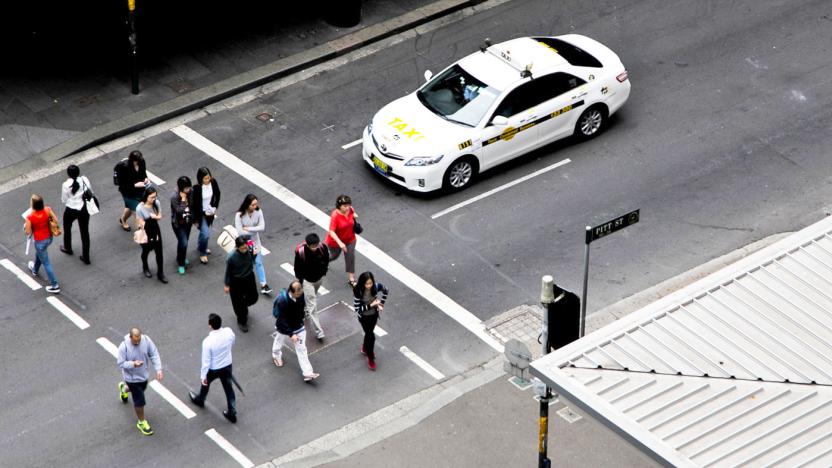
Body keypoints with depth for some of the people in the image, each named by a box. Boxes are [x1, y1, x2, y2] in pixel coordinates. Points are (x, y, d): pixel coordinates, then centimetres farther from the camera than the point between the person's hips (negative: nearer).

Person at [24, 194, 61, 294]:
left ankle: (55, 286, 21)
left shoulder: (30, 217, -30)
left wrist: (25, 226, 2)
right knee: (38, 253, 36)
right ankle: (35, 270, 64)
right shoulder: (47, 210, -21)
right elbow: (55, 220, -8)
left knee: (46, 263, 12)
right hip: (49, 238, 6)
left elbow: (28, 232, -18)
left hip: (40, 241, -6)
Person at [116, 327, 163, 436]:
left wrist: (158, 369, -20)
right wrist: (133, 364, -38)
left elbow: (154, 354, -11)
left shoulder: (146, 340, -20)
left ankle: (124, 388, 67)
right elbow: (120, 363, -21)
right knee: (139, 400, 3)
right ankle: (142, 423, 26)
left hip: (143, 374, 5)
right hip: (132, 377, -5)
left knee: (141, 389, 34)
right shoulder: (124, 347, -30)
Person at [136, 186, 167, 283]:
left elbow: (160, 216, -4)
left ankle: (160, 273, 26)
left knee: (159, 252, 9)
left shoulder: (157, 203, -15)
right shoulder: (140, 208, -28)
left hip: (155, 230, 3)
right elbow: (141, 224, -20)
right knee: (146, 251, 21)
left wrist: (155, 216, -29)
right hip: (145, 232, -3)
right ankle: (145, 268, 50)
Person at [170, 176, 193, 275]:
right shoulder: (174, 197, -29)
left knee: (184, 241, 21)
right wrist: (183, 199, -34)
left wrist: (194, 219, 11)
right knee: (183, 243, -8)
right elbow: (180, 211, -32)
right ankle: (181, 264, 13)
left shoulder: (190, 193, -13)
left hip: (188, 222, 5)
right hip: (178, 223, -5)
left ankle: (181, 257, 46)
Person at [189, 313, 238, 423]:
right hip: (227, 365, 3)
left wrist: (203, 376, -9)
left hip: (214, 369, -3)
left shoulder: (208, 341, -35)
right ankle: (232, 413, 32)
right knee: (228, 388, 21)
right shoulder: (229, 332, -22)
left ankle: (200, 400, 56)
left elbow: (206, 361, -24)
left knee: (205, 383, 29)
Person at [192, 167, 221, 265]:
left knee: (204, 230, 25)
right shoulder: (197, 188, -29)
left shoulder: (213, 182, -16)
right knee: (206, 234, -8)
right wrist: (195, 220, -13)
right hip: (200, 213, -5)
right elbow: (194, 204, -19)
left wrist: (215, 207, 0)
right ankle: (202, 253, 17)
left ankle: (200, 246, 52)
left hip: (210, 212, 5)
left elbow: (217, 194, 4)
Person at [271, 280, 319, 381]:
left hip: (299, 327, 3)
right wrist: (291, 334, -30)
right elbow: (281, 320, -30)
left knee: (301, 349, 5)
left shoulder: (301, 295, -21)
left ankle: (307, 373, 9)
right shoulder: (282, 301, -37)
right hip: (284, 327, -3)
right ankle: (276, 356, 60)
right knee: (279, 342, 27)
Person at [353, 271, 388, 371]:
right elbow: (357, 309, -28)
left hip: (374, 314, 4)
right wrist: (371, 305, -33)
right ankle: (370, 358, 26)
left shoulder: (376, 286, -23)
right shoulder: (357, 291, -32)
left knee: (369, 332, 24)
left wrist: (381, 303, -6)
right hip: (364, 317, -4)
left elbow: (385, 290, 1)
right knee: (371, 336, 3)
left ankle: (365, 348, 54)